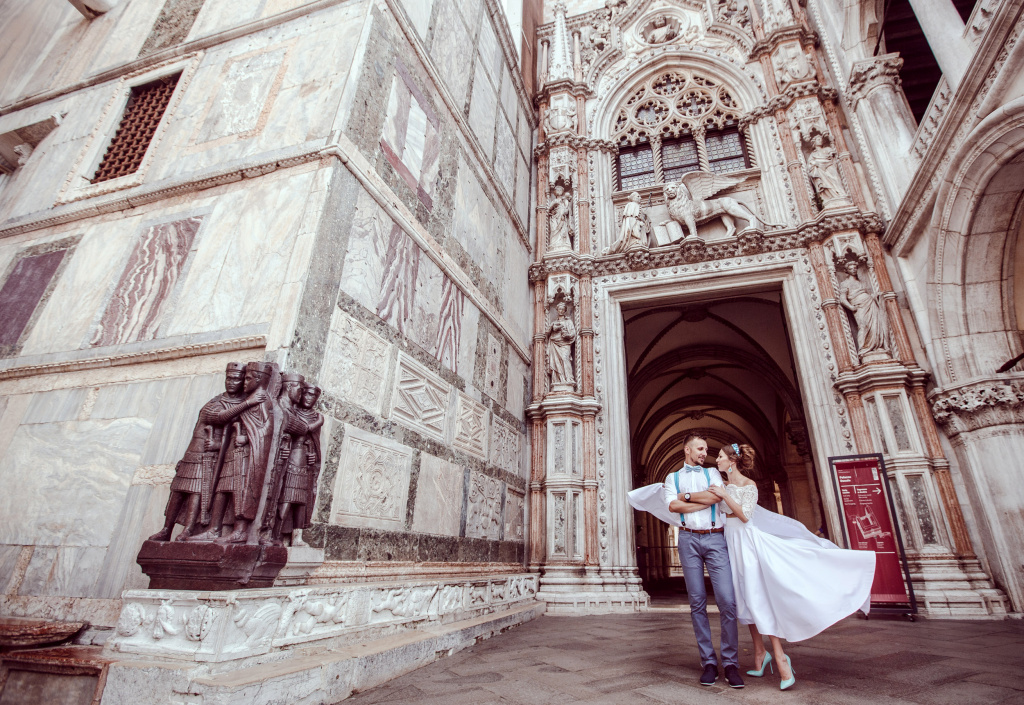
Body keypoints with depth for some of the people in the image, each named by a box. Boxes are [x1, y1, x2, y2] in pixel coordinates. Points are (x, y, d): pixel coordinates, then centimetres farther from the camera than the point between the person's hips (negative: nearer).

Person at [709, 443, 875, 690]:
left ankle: (779, 656, 0)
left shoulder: (748, 484, -9)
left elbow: (745, 515, -18)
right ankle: (760, 652, 21)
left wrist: (725, 495, -22)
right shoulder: (721, 486, 10)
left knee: (759, 597, -7)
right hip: (730, 542, 6)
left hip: (746, 542, -6)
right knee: (746, 599, 11)